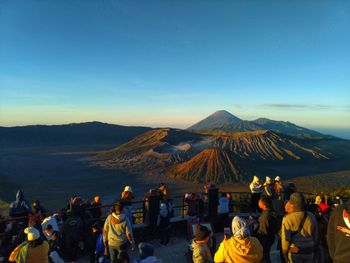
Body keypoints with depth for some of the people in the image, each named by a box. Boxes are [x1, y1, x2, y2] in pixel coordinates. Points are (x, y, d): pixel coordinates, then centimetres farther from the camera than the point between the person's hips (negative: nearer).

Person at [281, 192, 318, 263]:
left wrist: (284, 252, 2)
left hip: (294, 252, -5)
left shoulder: (288, 218, -18)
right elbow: (316, 236, 11)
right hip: (309, 251, 5)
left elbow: (286, 238, -14)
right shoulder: (311, 217, 0)